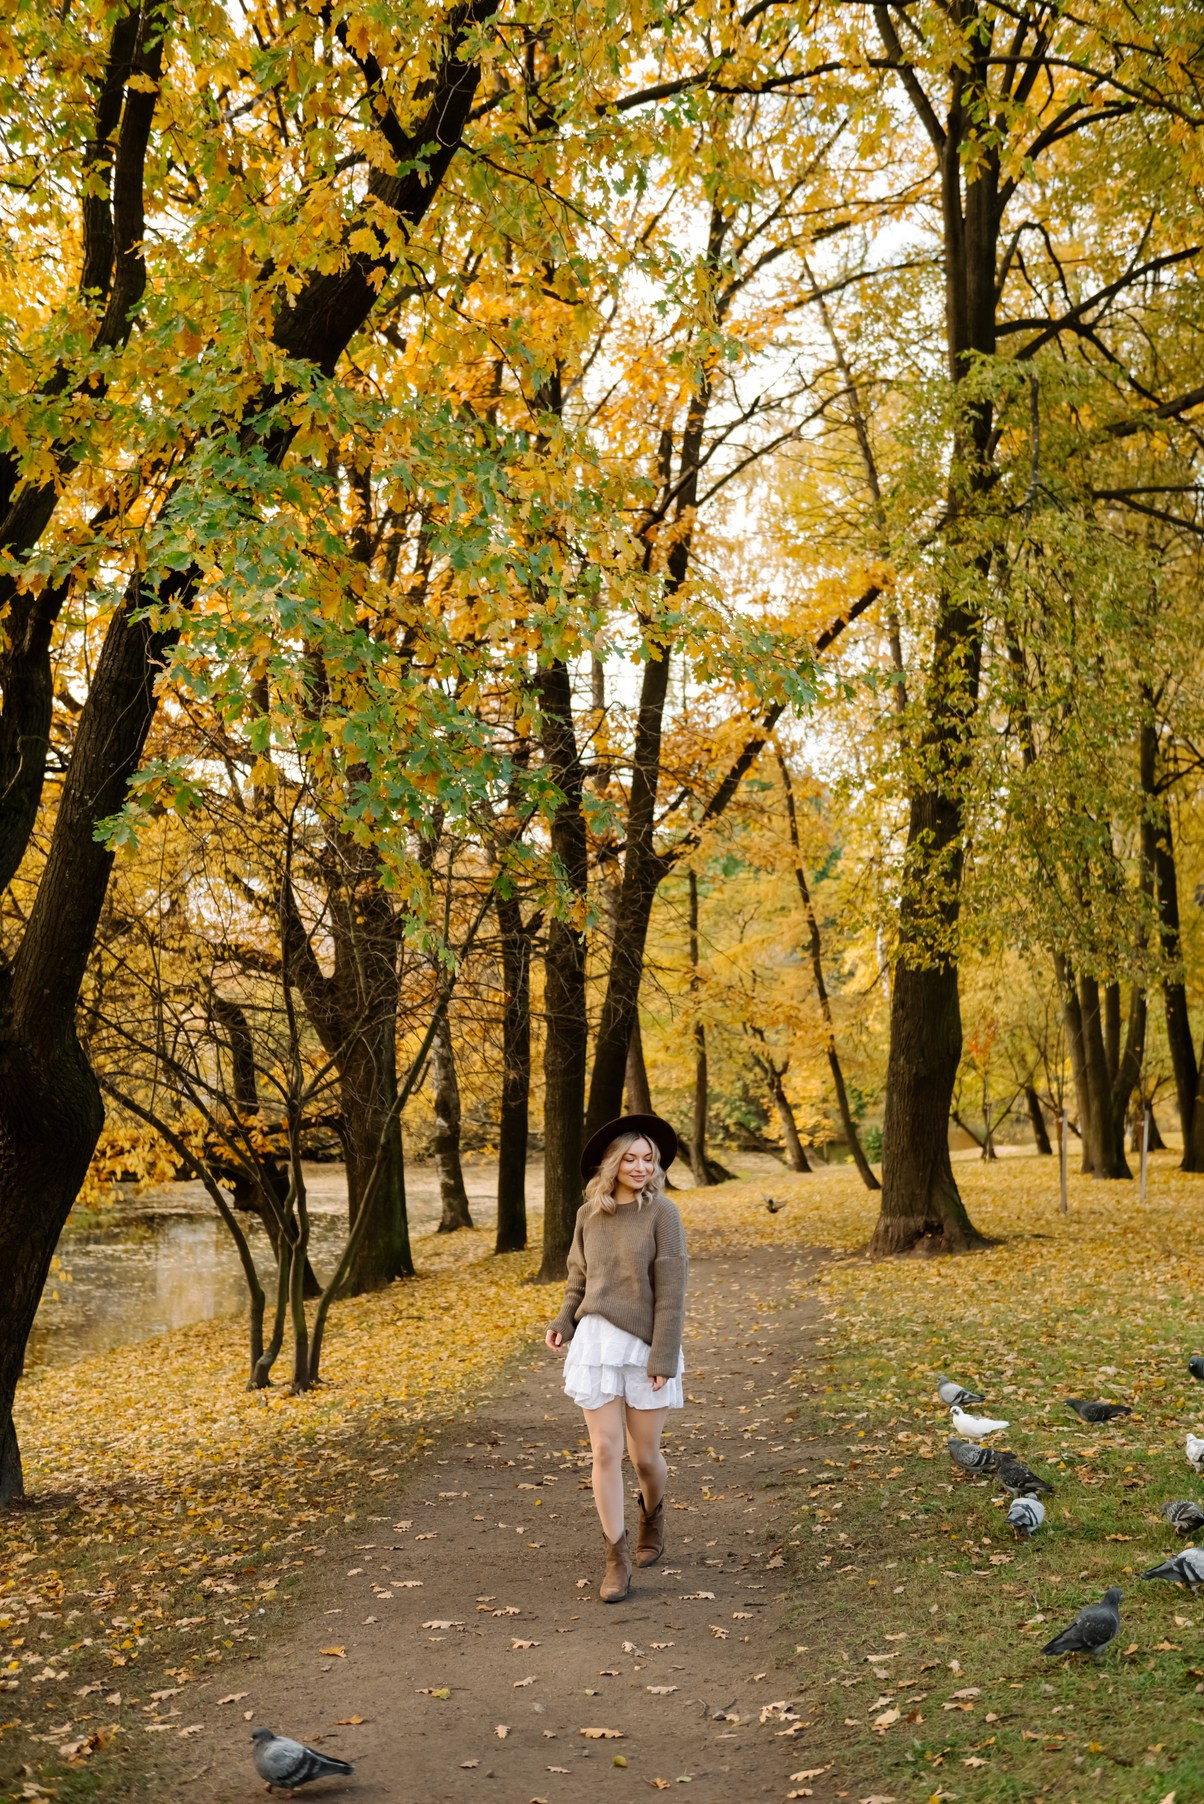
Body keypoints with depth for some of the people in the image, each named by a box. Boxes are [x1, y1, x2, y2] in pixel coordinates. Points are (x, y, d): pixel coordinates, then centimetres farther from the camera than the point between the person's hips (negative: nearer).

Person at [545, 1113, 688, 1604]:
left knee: (644, 1455, 7)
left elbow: (671, 1292, -11)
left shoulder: (661, 1213, -9)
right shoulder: (590, 1214, 4)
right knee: (605, 1451, -3)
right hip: (596, 1341, 3)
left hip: (645, 1344, -3)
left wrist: (663, 1360, -15)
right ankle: (617, 1560, 5)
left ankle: (652, 1511, 39)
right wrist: (564, 1324, -2)